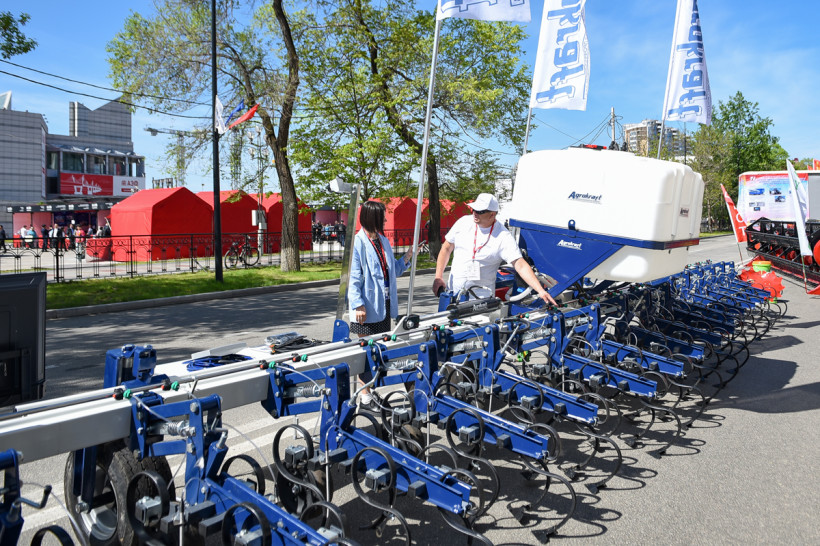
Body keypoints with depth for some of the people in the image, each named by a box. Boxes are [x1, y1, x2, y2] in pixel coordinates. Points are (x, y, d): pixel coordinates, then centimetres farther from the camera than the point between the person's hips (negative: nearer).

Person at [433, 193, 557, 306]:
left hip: (482, 294, -3)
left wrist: (541, 291, -28)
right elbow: (446, 249, 9)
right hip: (453, 288, 3)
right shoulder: (464, 222, 0)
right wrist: (438, 276, -1)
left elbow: (521, 266, -17)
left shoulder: (503, 237, -12)